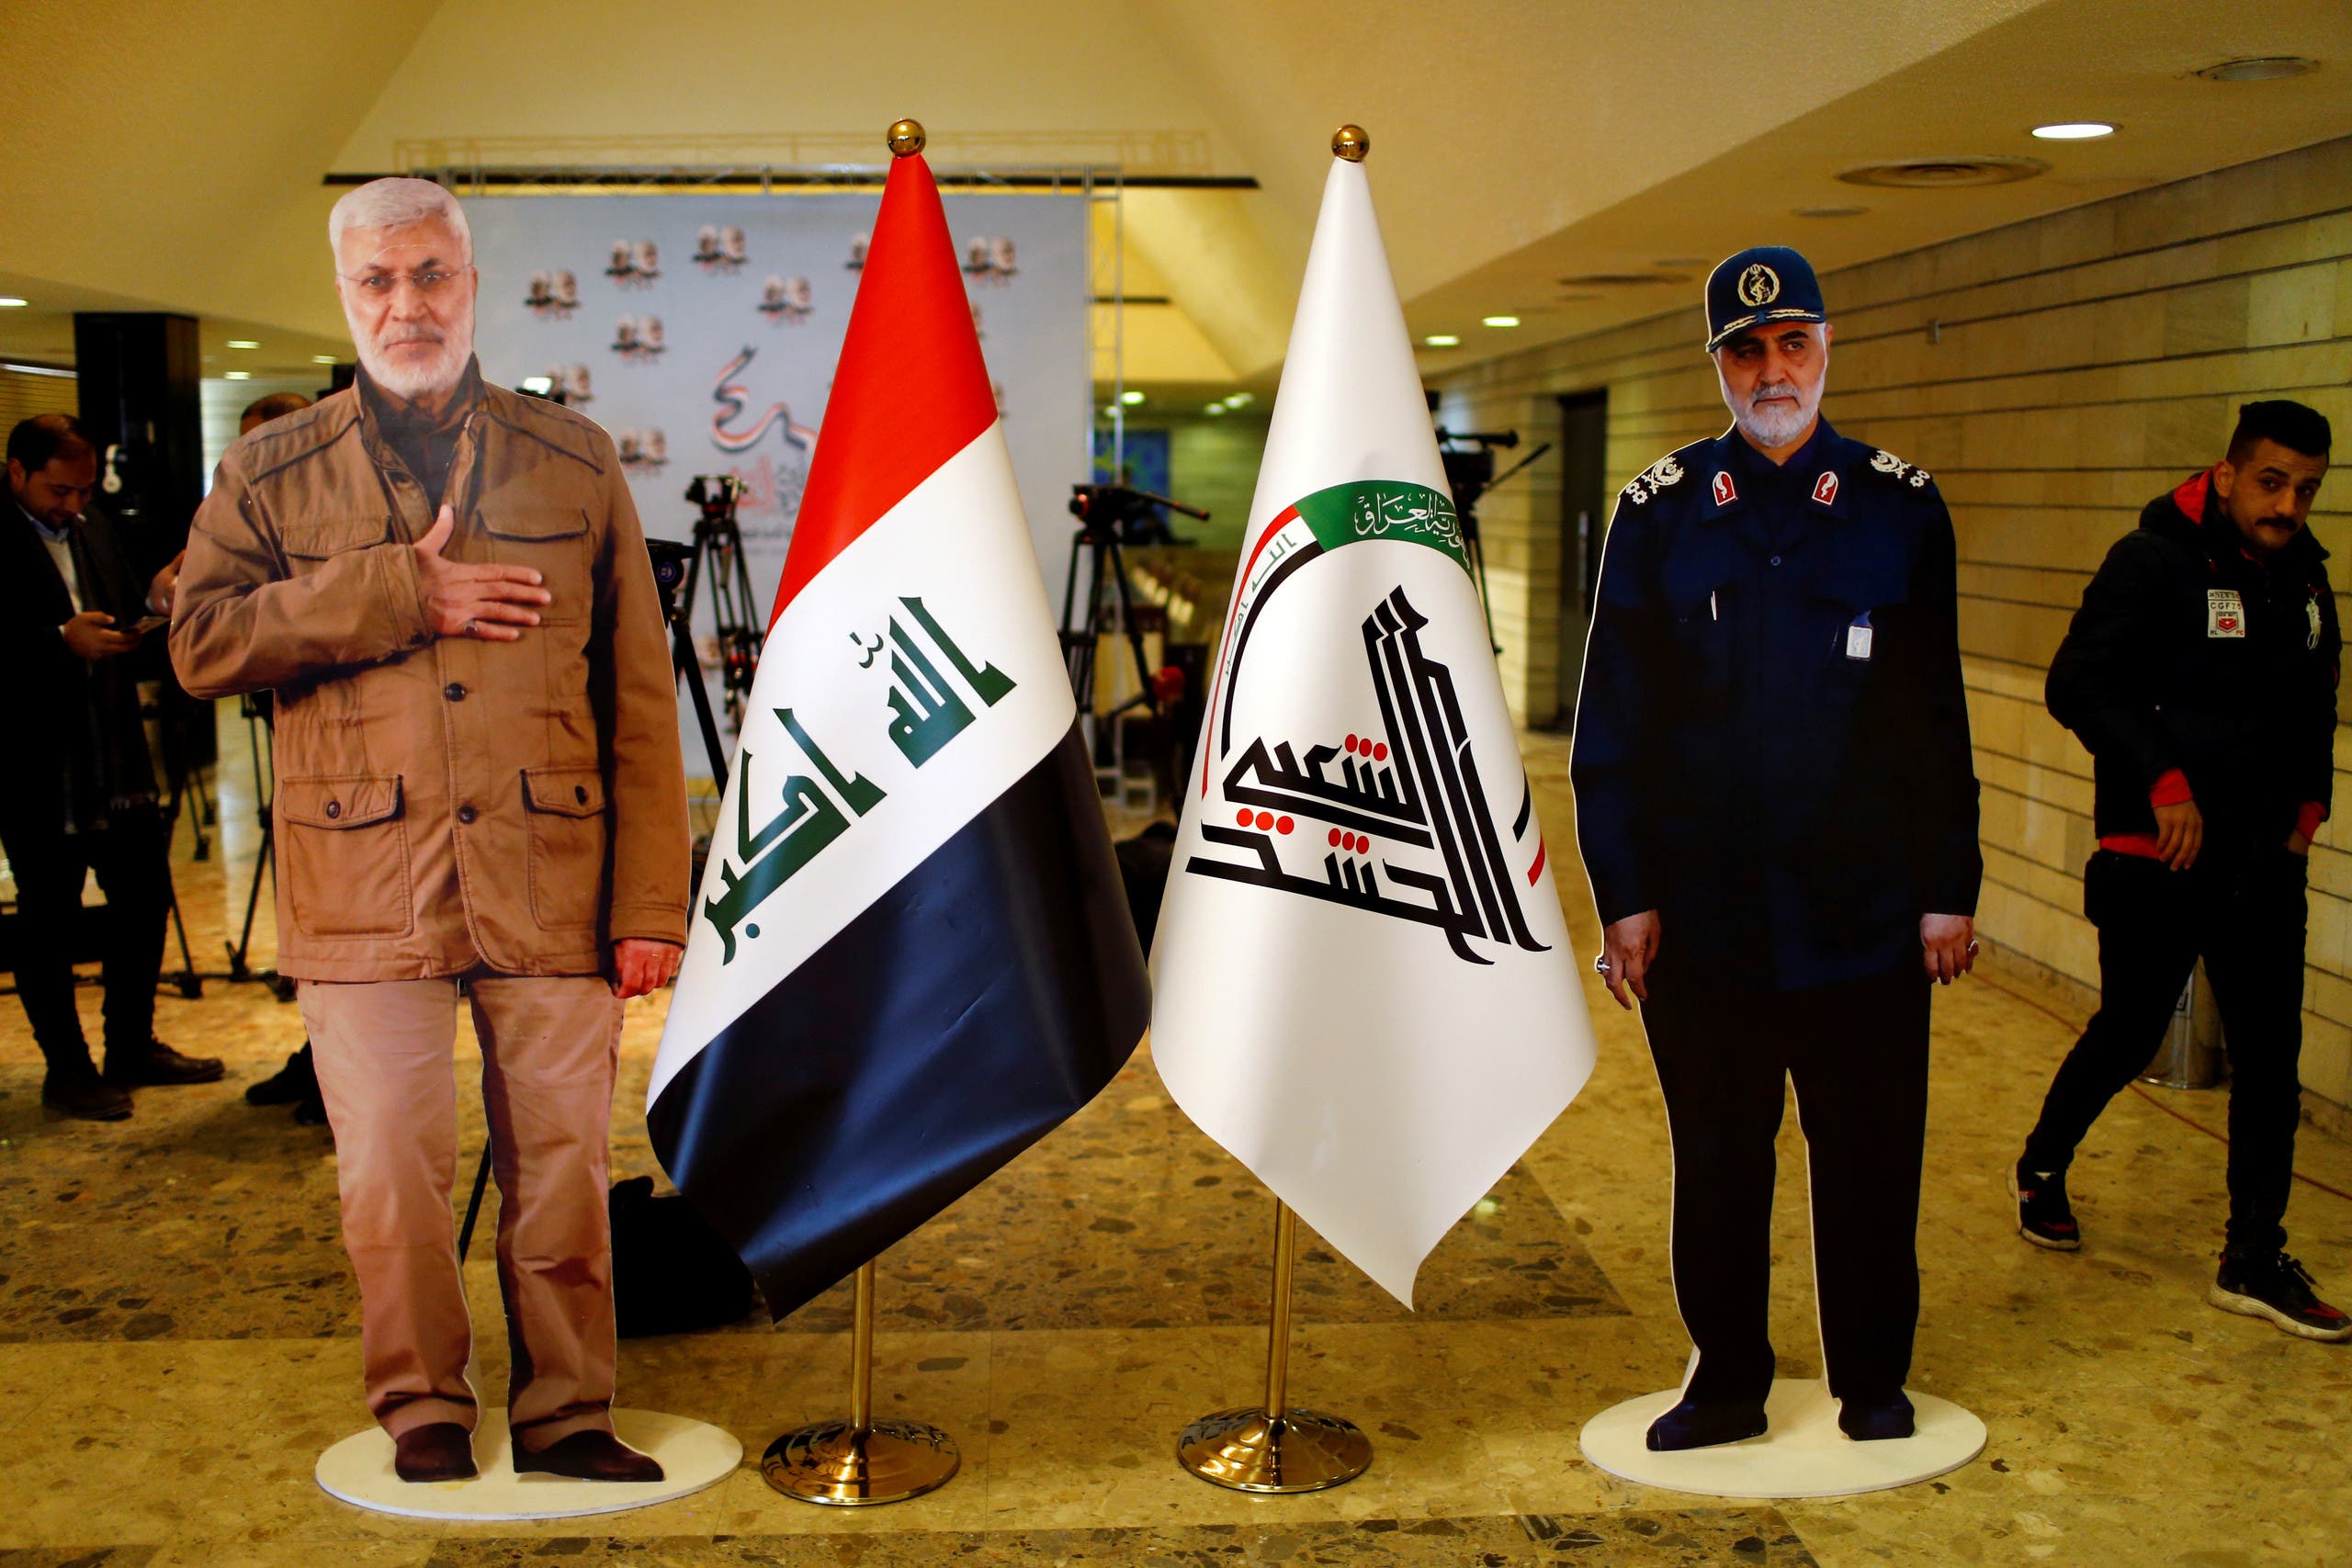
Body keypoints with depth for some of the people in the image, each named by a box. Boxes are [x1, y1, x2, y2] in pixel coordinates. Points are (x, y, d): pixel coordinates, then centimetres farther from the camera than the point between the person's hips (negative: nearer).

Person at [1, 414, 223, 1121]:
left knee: (144, 893, 12)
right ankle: (67, 1068, 15)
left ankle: (133, 1047, 27)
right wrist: (62, 640, -25)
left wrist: (144, 633, -2)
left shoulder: (99, 533, 13)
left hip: (117, 758, 7)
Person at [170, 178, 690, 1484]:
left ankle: (568, 1414, 21)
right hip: (364, 891, 0)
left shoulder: (574, 461, 10)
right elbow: (202, 642, -2)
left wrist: (652, 900, 1)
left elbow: (640, 698, 7)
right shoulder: (272, 473, 11)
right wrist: (392, 594, -11)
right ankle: (424, 1414, 23)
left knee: (562, 1166, 5)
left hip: (550, 883, 0)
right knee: (391, 1176, 3)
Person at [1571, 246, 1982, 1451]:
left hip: (1865, 912, 0)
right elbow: (1612, 721, 2)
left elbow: (1939, 720, 6)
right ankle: (1725, 1380, 27)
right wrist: (1623, 894, -3)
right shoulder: (1659, 514, 3)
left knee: (1869, 1159, 9)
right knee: (1715, 1159, 11)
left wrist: (1950, 889, 2)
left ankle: (1873, 1383, 28)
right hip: (1700, 914, 0)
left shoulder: (1902, 511, 4)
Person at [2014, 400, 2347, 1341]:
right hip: (2160, 859, -6)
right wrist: (2163, 780, -23)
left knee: (2270, 1054, 4)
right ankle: (2042, 1168, 32)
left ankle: (2254, 1261, 14)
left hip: (2264, 864, 6)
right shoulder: (2153, 563, -11)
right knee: (2128, 1038, 5)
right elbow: (2078, 684, -18)